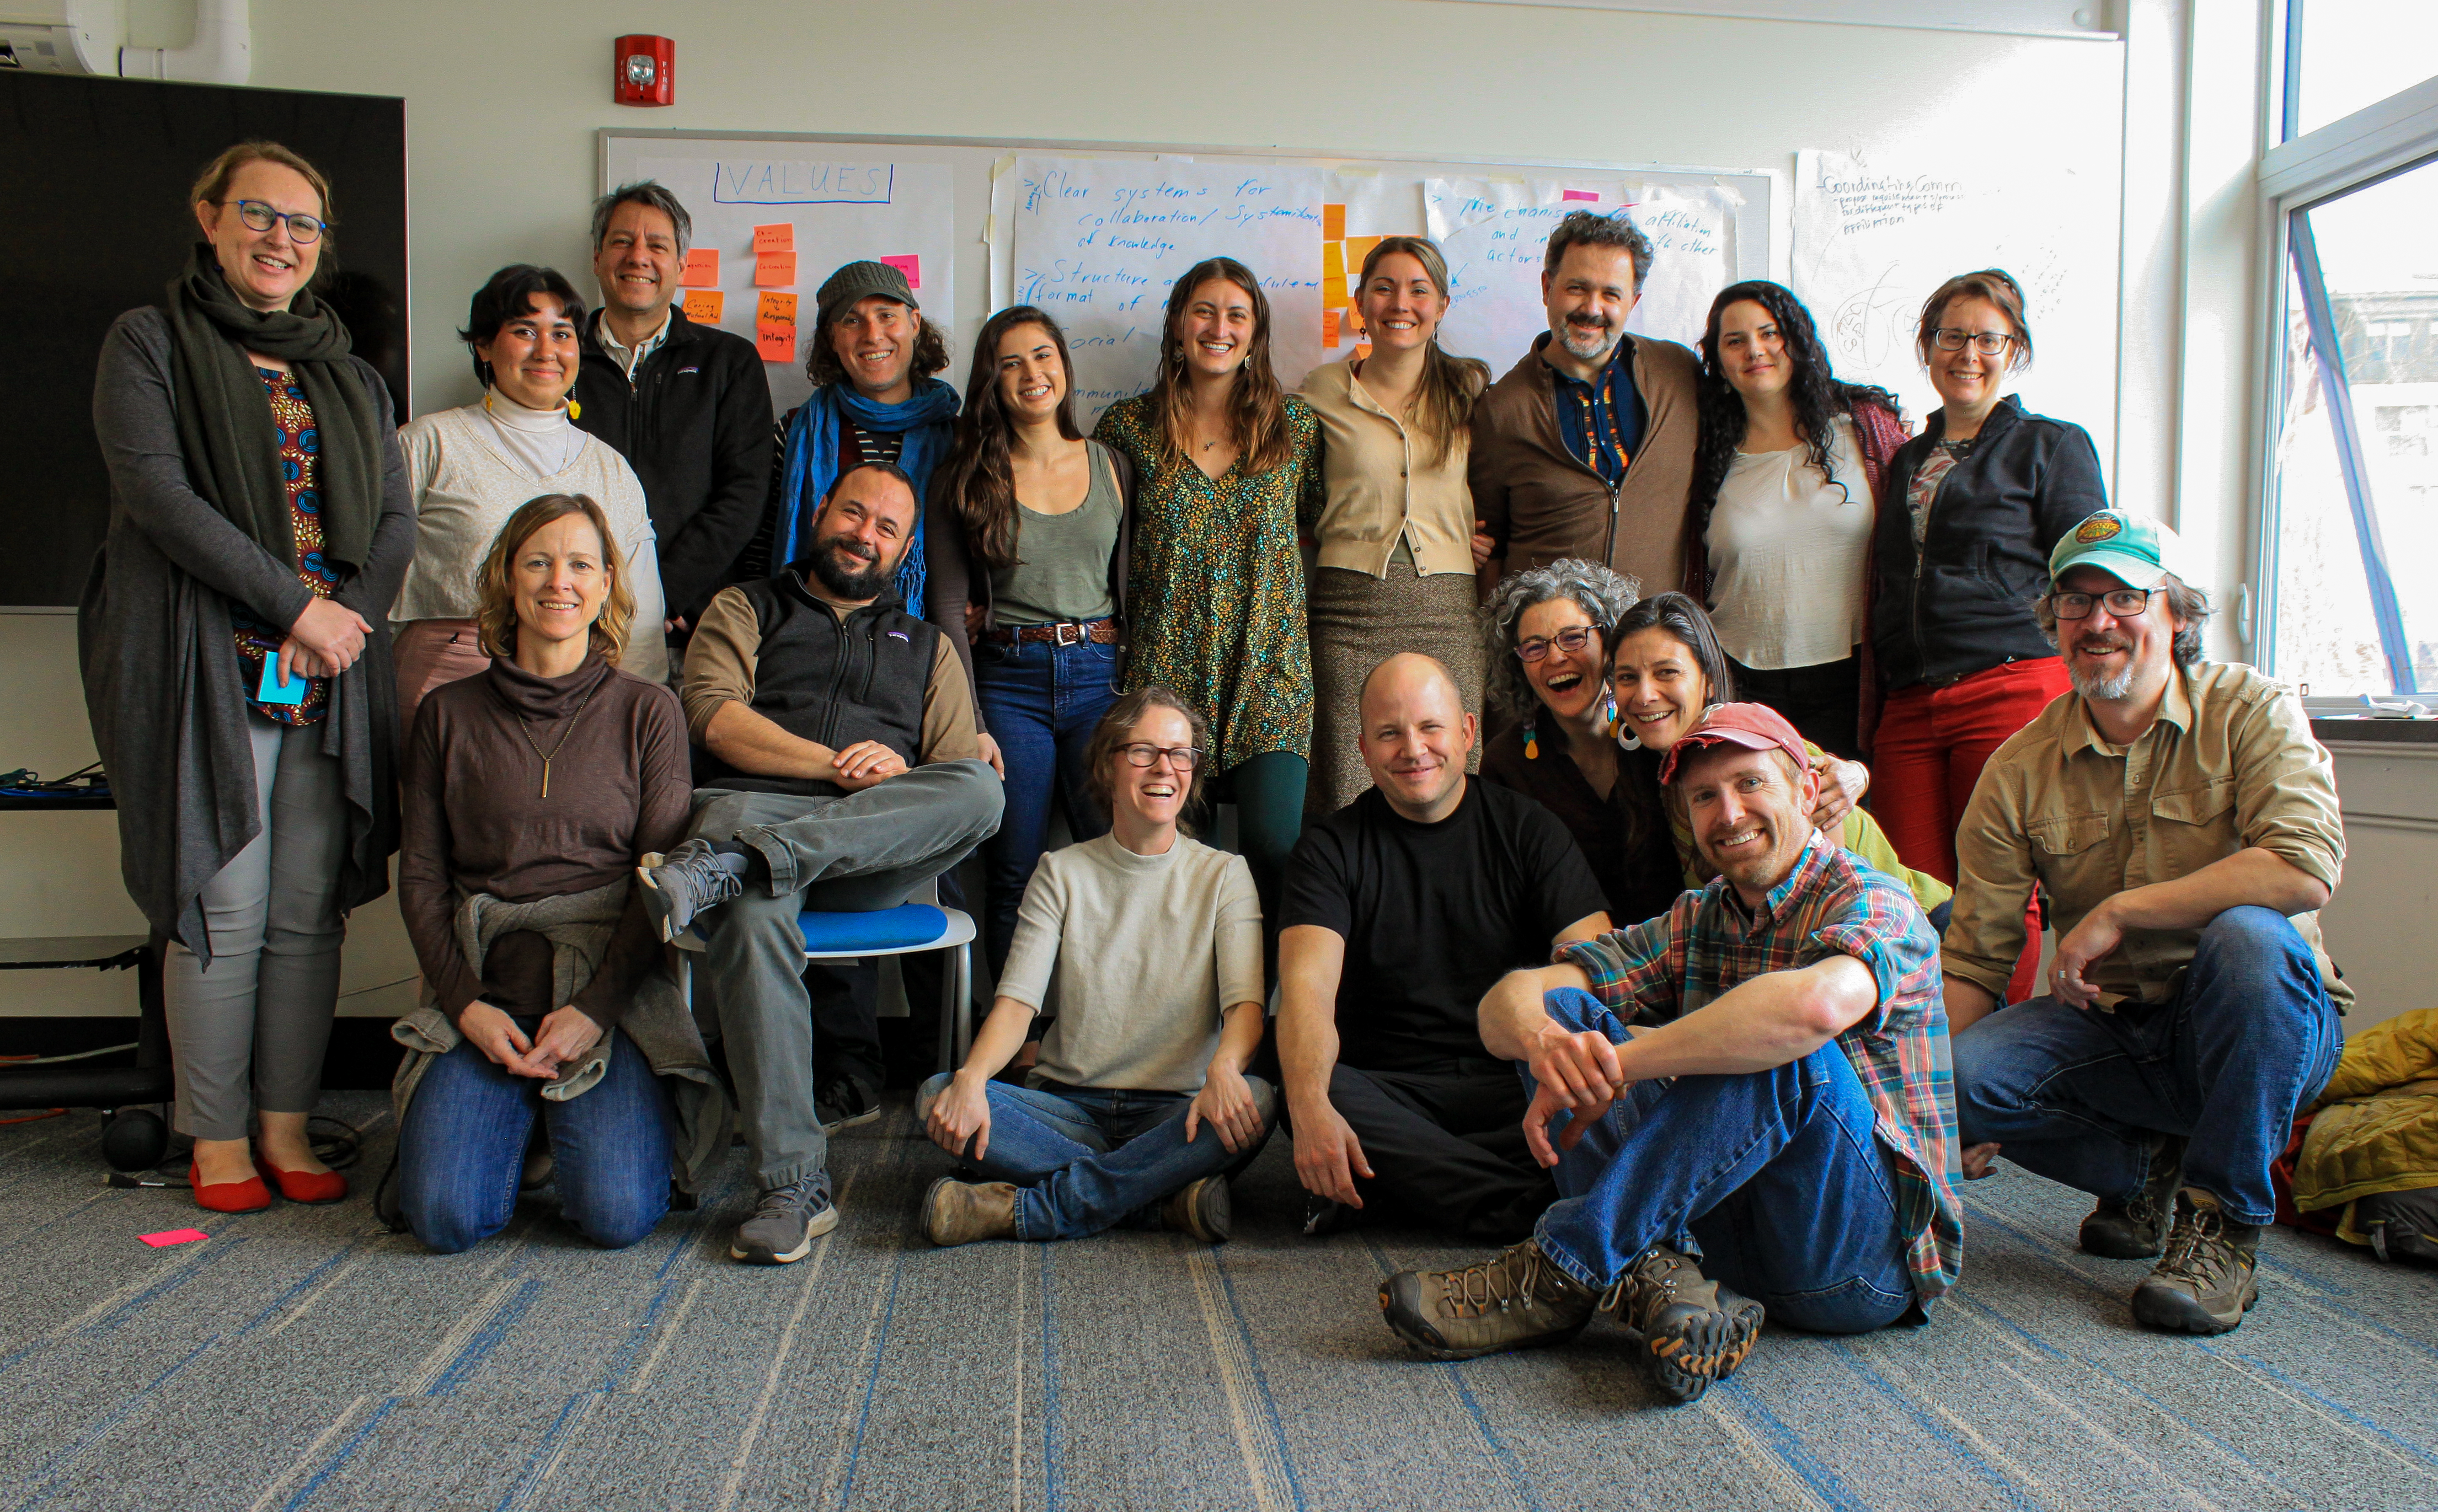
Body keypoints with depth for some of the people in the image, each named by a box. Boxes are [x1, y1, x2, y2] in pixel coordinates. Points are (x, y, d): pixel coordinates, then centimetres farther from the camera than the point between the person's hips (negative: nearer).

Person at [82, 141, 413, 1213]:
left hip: (331, 680, 4)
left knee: (310, 911, 3)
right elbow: (155, 490, -8)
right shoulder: (149, 342, 5)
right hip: (205, 668, -4)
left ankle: (287, 1126, 14)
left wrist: (348, 618, -5)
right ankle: (217, 1138, 11)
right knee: (223, 910, -3)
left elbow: (395, 520, 13)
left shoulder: (349, 374, 19)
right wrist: (296, 606, -13)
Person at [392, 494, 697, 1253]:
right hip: (484, 988, 2)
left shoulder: (647, 711, 5)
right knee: (445, 1217, -16)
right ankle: (516, 1114, 17)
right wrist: (467, 1004, -6)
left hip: (610, 987, -1)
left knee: (617, 1213, -19)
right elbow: (420, 877, 8)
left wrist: (594, 1008, -12)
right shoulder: (450, 714, 11)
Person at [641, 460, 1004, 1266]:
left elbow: (963, 772, 17)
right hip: (751, 802, -1)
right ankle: (794, 1185, -36)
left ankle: (727, 865, -42)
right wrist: (837, 765, -7)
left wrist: (898, 776, -6)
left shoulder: (928, 648, 30)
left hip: (880, 850, 2)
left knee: (981, 791, -32)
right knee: (754, 915, -38)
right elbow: (713, 714, 4)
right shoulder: (744, 610, 25)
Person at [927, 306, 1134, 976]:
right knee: (1016, 878, -1)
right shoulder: (966, 477, 6)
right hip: (1007, 683, -1)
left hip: (1101, 676, 1)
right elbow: (948, 606, 1)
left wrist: (1141, 708, 1)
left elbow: (1132, 592, 11)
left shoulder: (1111, 468, 10)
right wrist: (970, 723, -7)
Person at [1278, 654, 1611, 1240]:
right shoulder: (1332, 847, 4)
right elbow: (1308, 983, -12)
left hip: (1514, 1083, 1)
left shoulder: (1528, 830, 6)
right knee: (1314, 1095, -33)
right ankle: (1531, 1212, -30)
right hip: (1384, 1091, 0)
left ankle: (1405, 1176, -22)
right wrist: (1310, 1104, -35)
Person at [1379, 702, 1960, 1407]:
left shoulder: (1873, 903, -8)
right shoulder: (1693, 923, 10)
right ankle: (1656, 1275, -25)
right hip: (1731, 1236, 5)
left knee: (1781, 1045, -32)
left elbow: (1817, 1004, -35)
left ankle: (1559, 1276, -24)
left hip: (1870, 1250, -5)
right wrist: (1543, 1042, -26)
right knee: (1563, 1014, -5)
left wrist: (1615, 1065, -30)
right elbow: (1507, 999, -1)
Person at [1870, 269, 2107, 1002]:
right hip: (1909, 707, 4)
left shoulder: (2053, 446, 10)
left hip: (2013, 688, -4)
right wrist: (1876, 700, 15)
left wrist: (2070, 702, -8)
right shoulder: (1904, 461, 23)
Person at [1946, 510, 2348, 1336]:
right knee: (1967, 1073, -24)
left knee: (2248, 935, -35)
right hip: (2110, 1030, 3)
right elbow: (1974, 960, -2)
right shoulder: (2021, 769, -1)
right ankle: (2147, 1168, 7)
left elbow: (2305, 868, -25)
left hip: (2272, 1026, -2)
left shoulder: (2251, 710, -7)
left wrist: (2115, 912, -24)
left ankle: (2223, 1224, -20)